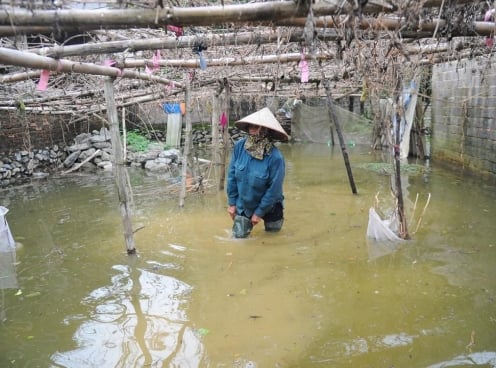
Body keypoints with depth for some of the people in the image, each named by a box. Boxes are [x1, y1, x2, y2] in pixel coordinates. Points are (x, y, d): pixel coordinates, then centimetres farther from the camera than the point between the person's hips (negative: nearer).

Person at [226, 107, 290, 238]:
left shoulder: (275, 156, -27)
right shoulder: (239, 146, -16)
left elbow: (274, 189, -20)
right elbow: (232, 176, -6)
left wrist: (259, 212, -13)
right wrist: (232, 203, -3)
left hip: (268, 207, -2)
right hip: (243, 206, 2)